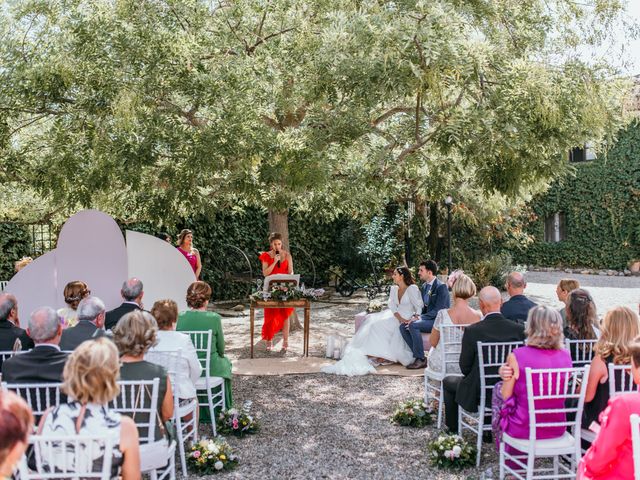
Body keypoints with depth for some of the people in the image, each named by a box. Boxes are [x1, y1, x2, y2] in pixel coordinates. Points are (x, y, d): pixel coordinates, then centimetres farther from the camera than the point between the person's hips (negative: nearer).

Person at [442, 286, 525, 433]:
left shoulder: (472, 331, -20)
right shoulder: (519, 329, -12)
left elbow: (465, 368, -10)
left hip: (479, 393, -4)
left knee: (448, 381, 25)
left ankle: (453, 430, 33)